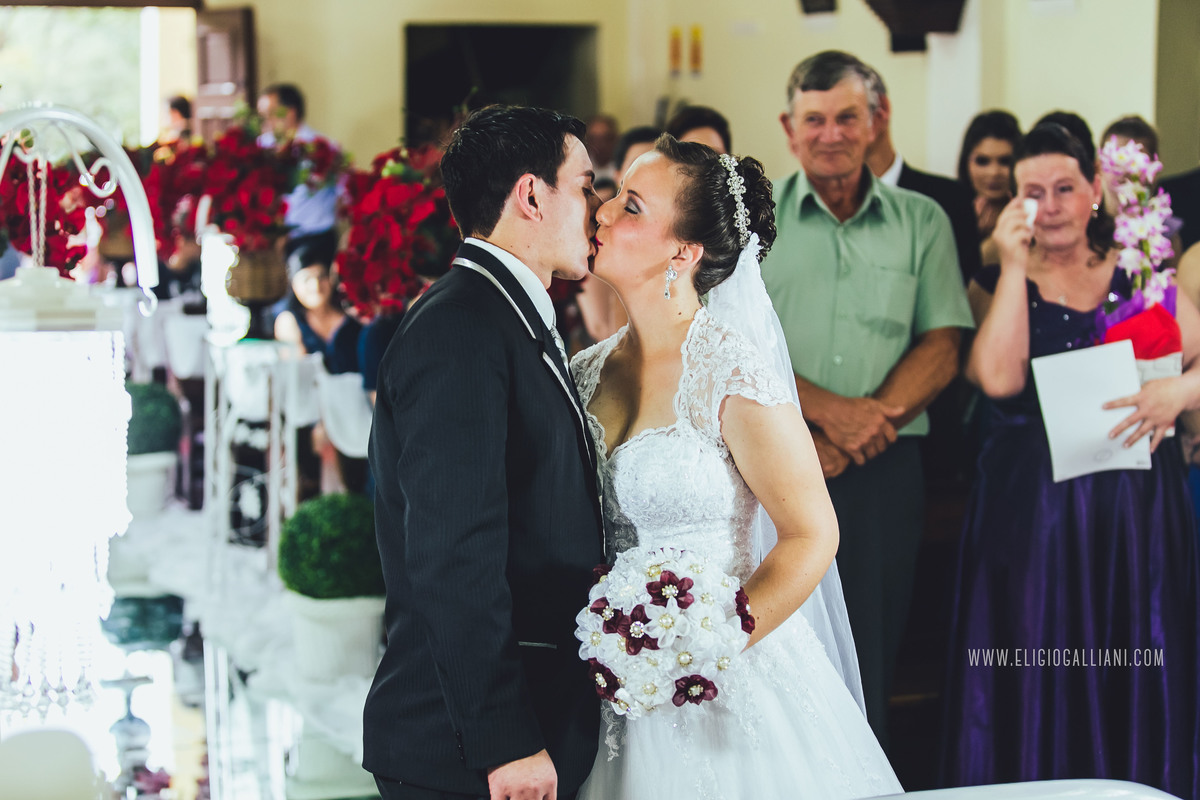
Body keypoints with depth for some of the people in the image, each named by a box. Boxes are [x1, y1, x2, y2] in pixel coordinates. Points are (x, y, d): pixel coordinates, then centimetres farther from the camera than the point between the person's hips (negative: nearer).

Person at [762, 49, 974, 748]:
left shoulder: (922, 222, 10)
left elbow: (941, 350, 3)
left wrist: (855, 435, -9)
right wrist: (829, 410, -15)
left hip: (886, 470, 1)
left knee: (871, 661, 2)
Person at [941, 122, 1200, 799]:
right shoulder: (995, 285, 6)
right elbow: (1000, 379, -13)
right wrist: (1015, 266, -10)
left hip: (1140, 511, 2)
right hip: (1031, 512, -1)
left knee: (1140, 688, 4)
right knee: (1040, 692, 1)